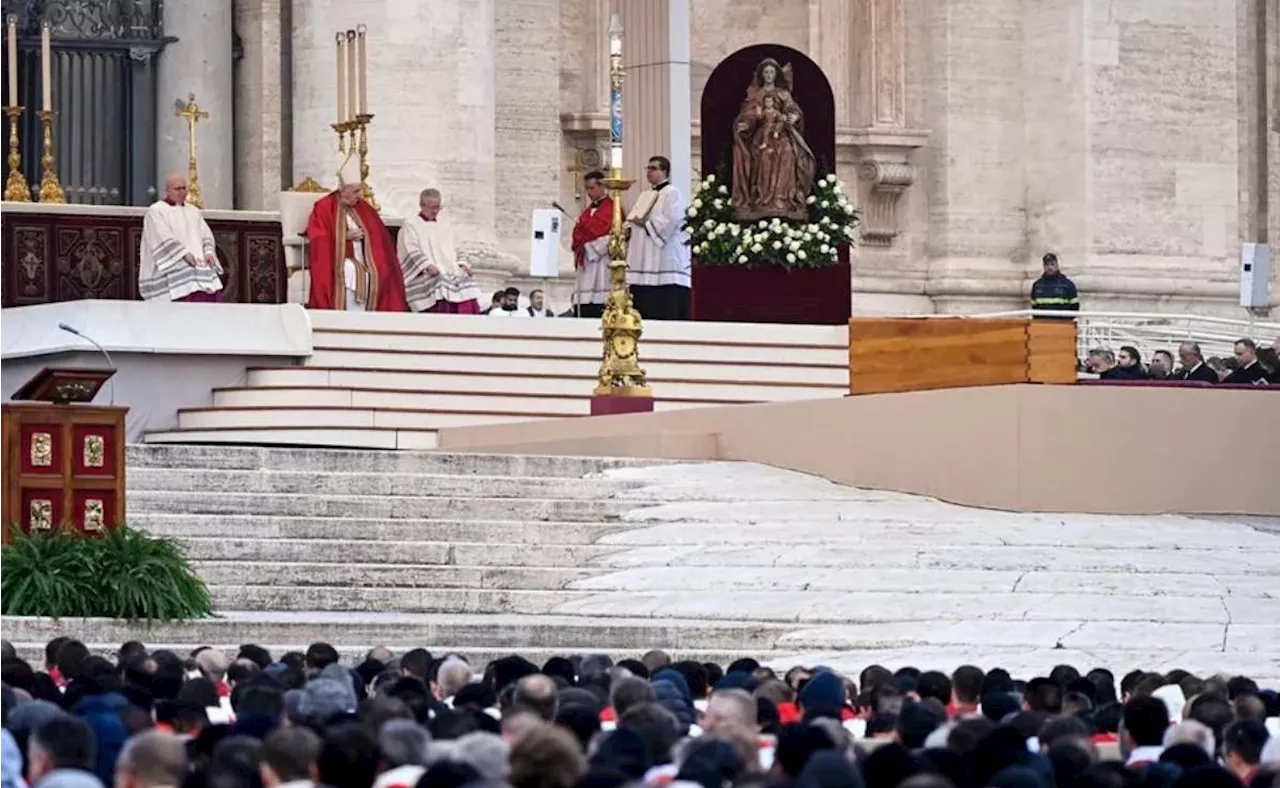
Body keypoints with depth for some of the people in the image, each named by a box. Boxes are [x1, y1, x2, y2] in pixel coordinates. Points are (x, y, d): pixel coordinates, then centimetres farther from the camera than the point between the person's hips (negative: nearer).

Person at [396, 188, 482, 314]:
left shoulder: (444, 227, 27)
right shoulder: (410, 225, 8)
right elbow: (411, 252, -5)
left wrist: (462, 265, 4)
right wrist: (427, 266, -22)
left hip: (450, 271, 6)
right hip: (425, 276, -6)